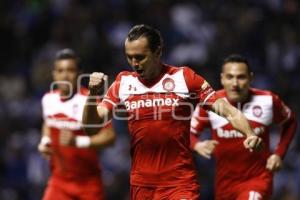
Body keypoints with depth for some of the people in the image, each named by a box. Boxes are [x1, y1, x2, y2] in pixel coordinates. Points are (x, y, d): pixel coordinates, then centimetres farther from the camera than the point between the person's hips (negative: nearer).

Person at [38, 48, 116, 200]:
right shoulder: (48, 99, 1)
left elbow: (109, 136, -21)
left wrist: (78, 141, -34)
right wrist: (44, 142, 3)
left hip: (88, 181, -3)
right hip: (59, 181, 3)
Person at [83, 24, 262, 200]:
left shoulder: (184, 78, -4)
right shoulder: (123, 83, 5)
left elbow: (227, 110, -6)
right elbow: (91, 126, 5)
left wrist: (250, 134, -23)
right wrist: (93, 93, -13)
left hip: (180, 184, -3)